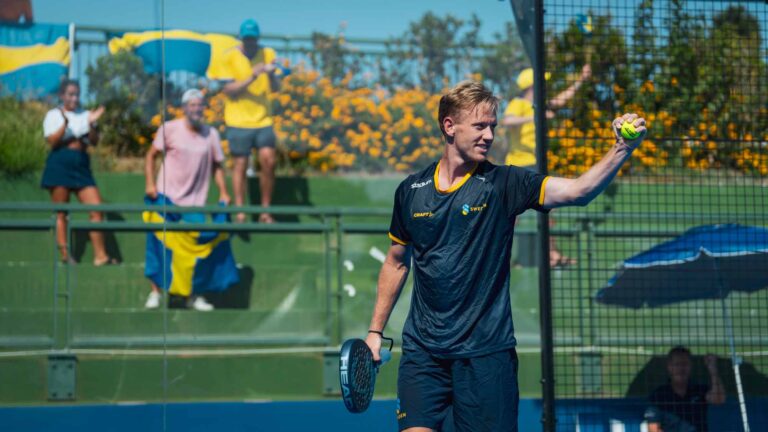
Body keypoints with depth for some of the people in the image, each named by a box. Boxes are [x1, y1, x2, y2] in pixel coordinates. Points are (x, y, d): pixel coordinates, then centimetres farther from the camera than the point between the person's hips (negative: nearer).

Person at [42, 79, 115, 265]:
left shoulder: (84, 115, 14)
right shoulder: (54, 115, 4)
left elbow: (94, 141, 7)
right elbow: (52, 141, -9)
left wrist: (91, 124, -10)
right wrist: (65, 122, -20)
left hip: (82, 166, 4)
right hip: (60, 166, -4)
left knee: (97, 209, -6)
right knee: (61, 213, -1)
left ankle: (100, 255, -6)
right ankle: (64, 254, 3)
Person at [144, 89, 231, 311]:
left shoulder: (211, 134, 4)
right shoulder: (169, 129, -5)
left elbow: (217, 165, 11)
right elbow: (151, 155, 0)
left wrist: (223, 192, 1)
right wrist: (150, 183, -11)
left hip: (195, 201, 2)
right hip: (166, 199, -2)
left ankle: (195, 295, 13)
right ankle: (155, 292, 9)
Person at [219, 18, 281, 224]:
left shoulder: (268, 54, 5)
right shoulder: (230, 57, -3)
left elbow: (275, 88, 2)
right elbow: (228, 90, -9)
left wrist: (271, 75, -20)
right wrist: (251, 78, -22)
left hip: (263, 119, 2)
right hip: (238, 120, -2)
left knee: (268, 162, -9)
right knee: (240, 166, 0)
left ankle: (265, 211, 3)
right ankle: (240, 213, 5)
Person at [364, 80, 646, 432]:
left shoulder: (503, 184, -3)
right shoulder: (411, 191, 5)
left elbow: (577, 190, -18)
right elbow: (397, 263, 18)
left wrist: (622, 149, -33)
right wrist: (375, 330, 17)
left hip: (486, 352, -2)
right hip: (422, 350, 2)